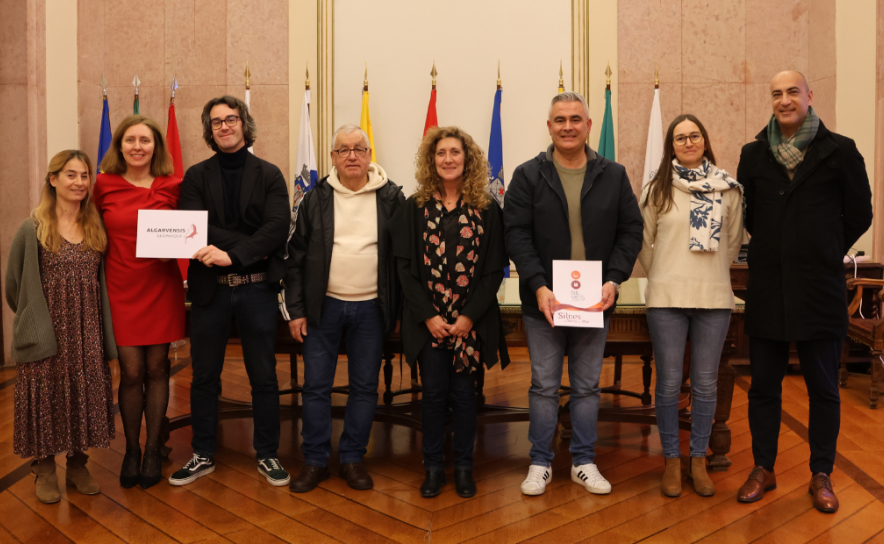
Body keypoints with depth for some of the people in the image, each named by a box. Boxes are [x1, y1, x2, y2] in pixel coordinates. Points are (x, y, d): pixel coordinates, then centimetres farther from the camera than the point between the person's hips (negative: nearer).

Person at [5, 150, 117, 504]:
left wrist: (98, 326, 6)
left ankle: (77, 465, 24)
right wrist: (34, 320, 5)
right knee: (48, 397, 4)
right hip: (48, 333, -3)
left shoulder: (96, 228, 7)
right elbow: (14, 283, 2)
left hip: (88, 332, 3)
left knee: (86, 396, 8)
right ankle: (45, 471, 21)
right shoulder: (33, 229, -3)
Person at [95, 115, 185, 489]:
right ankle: (131, 449, 21)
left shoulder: (173, 186, 1)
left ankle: (153, 449, 22)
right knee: (131, 373, 1)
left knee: (156, 369, 8)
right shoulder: (103, 185, 0)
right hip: (120, 290, 0)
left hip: (161, 288, 1)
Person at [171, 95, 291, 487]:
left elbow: (278, 227, -10)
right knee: (204, 377, 11)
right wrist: (249, 245, -16)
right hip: (209, 288, 1)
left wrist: (231, 254, -22)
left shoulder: (269, 175, 4)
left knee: (264, 377, 7)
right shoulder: (196, 176, 7)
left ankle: (267, 454, 22)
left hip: (257, 288, -1)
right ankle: (203, 455, 27)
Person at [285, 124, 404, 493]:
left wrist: (401, 309, -1)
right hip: (324, 306, 1)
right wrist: (296, 309, -1)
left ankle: (353, 458, 24)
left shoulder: (391, 198, 0)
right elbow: (297, 257, 4)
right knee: (316, 385, 6)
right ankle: (315, 460, 21)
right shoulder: (316, 199, 2)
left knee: (365, 386, 8)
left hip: (371, 307, 0)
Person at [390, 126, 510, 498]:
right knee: (433, 392, 7)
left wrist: (469, 317, -10)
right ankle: (433, 467, 22)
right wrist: (428, 316, -9)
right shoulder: (415, 208, 2)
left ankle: (463, 467, 23)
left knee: (463, 392, 7)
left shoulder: (487, 209, 1)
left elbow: (494, 269, -2)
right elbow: (405, 266, -1)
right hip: (427, 321, 0)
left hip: (471, 321, 0)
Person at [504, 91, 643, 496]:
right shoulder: (528, 175, -1)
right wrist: (538, 286, -17)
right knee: (544, 386, 8)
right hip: (543, 302, -1)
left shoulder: (613, 175, 5)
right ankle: (540, 463, 22)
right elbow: (516, 234, -6)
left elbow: (631, 231, 5)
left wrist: (614, 280, -9)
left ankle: (584, 463, 27)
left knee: (587, 386, 13)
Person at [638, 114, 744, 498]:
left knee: (706, 383, 8)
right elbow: (643, 242, 8)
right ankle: (671, 461, 19)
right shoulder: (658, 189, 2)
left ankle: (698, 459, 23)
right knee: (669, 382, 4)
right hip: (667, 298, -1)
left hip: (714, 298, 2)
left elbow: (733, 242, 13)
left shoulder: (728, 189, 6)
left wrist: (711, 276, 14)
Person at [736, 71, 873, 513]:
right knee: (763, 385, 9)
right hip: (767, 289, 2)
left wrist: (825, 255, 8)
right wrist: (778, 248, 12)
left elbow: (859, 215, 5)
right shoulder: (754, 154, 6)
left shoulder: (840, 151, -1)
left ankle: (821, 475, 23)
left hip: (820, 289, -2)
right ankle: (763, 469, 23)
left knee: (823, 387, 8)